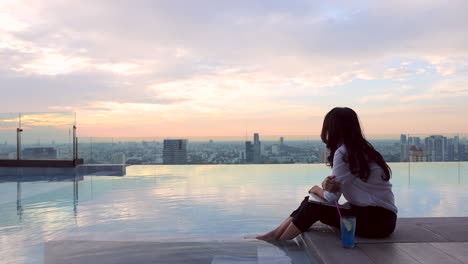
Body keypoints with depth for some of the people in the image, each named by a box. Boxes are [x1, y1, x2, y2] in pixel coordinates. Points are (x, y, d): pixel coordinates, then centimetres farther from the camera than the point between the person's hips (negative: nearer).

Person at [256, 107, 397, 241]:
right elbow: (336, 181, 9)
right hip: (379, 214, 8)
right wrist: (327, 183, -14)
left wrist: (317, 189, 6)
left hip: (377, 219, -8)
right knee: (310, 201, 3)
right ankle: (275, 234, 9)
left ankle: (277, 241, 7)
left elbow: (332, 197, -15)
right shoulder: (361, 148, 10)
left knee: (314, 207, -8)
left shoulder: (343, 152, -18)